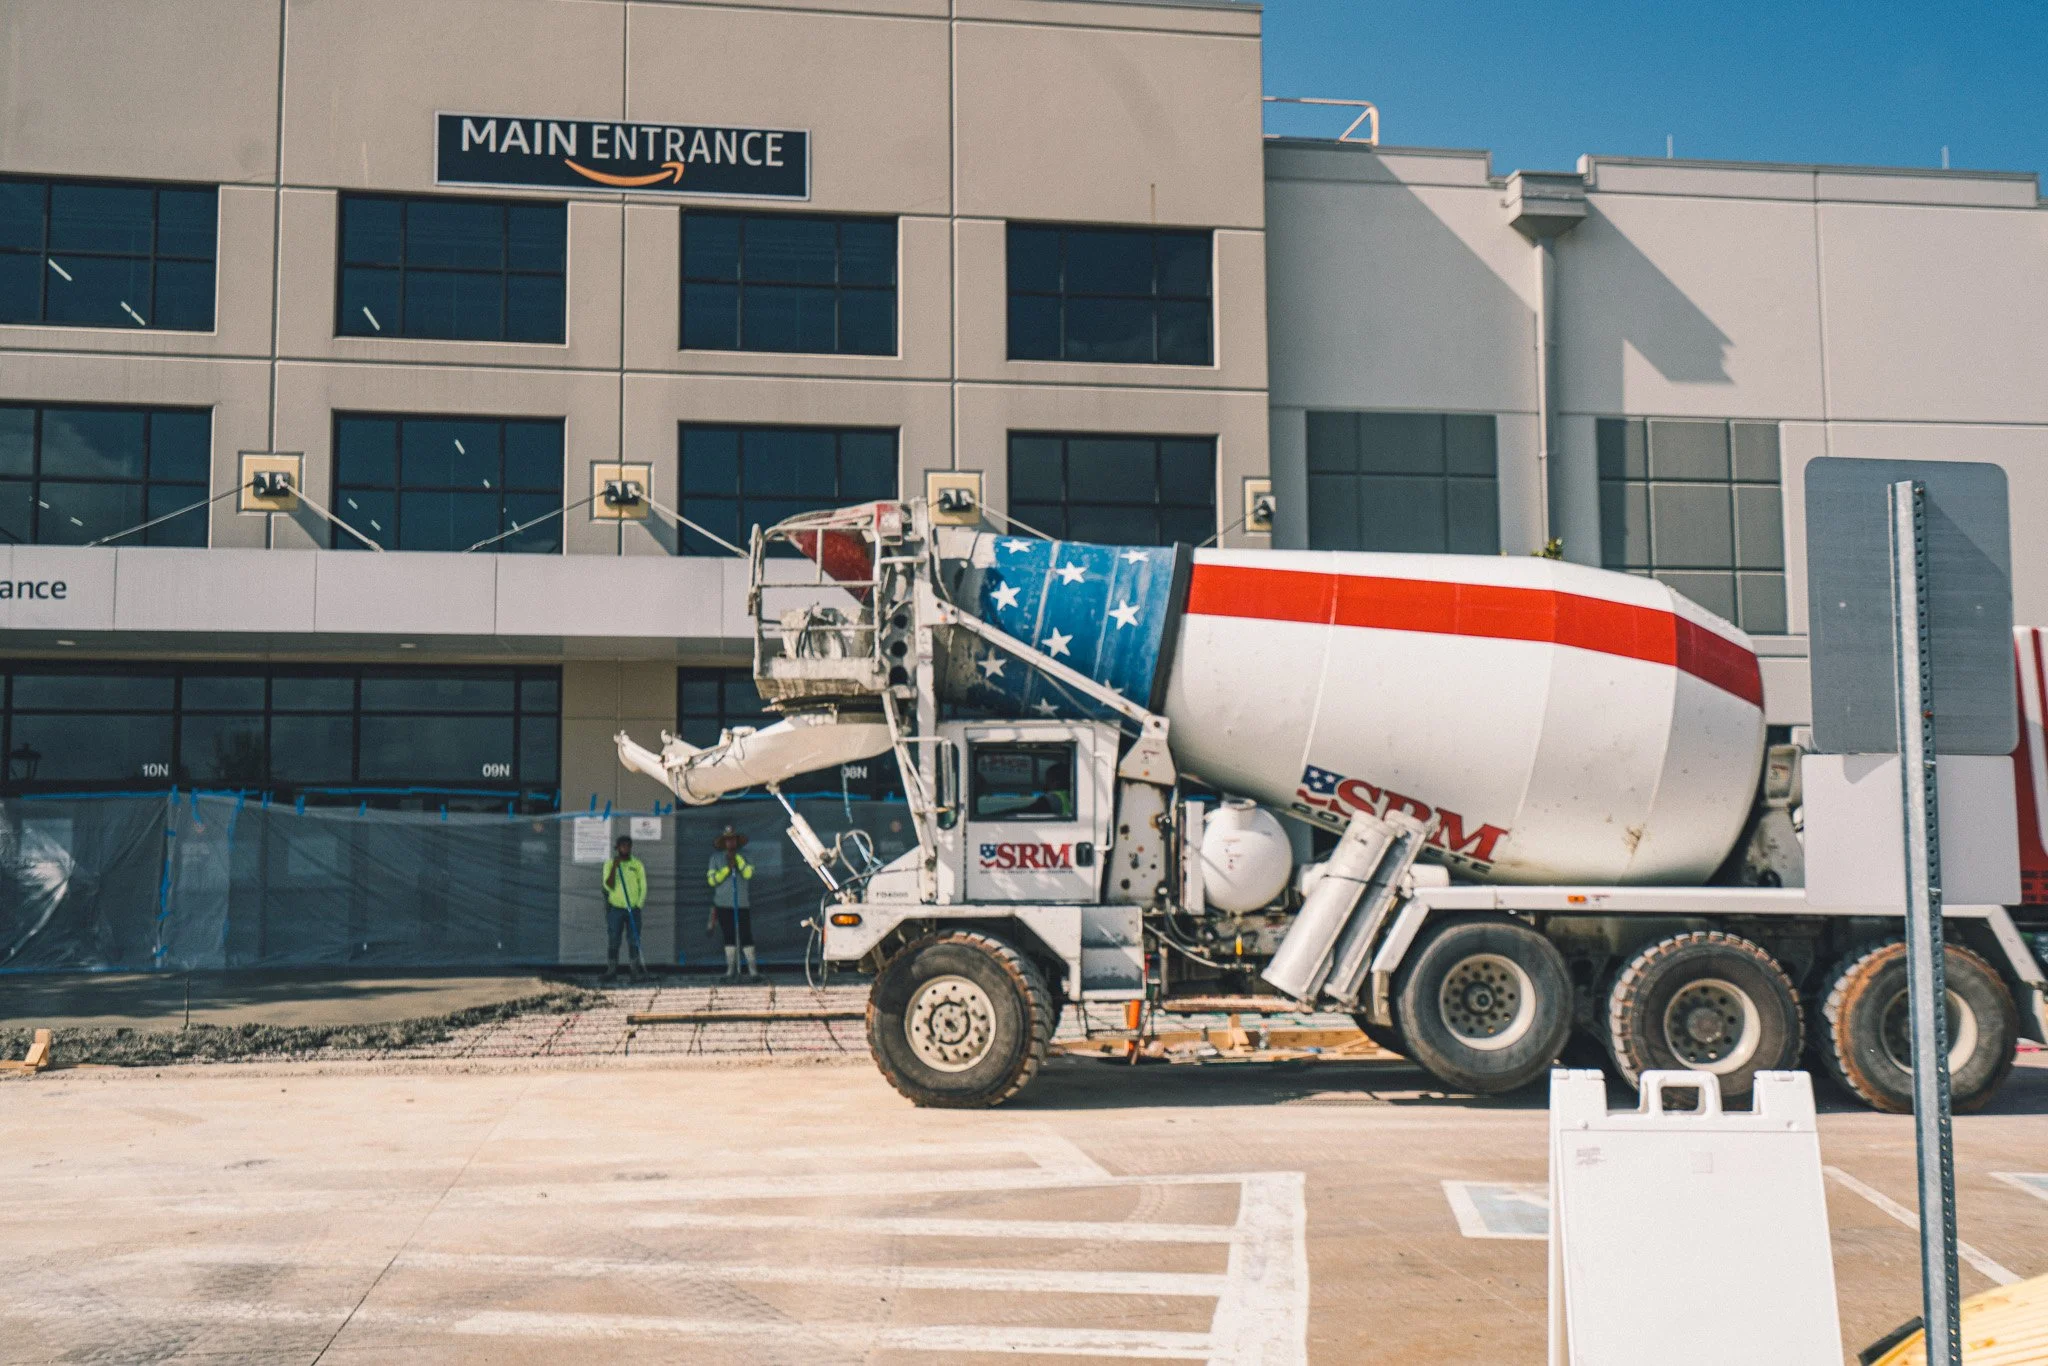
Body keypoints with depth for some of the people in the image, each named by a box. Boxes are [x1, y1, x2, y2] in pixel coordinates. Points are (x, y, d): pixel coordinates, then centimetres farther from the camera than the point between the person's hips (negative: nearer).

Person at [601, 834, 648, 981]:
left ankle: (637, 967, 1)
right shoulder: (610, 864, 3)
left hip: (633, 909, 1)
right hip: (615, 908, -1)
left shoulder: (637, 865, 6)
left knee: (634, 939, -2)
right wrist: (614, 867, -15)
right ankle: (611, 968, 3)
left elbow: (643, 887, 8)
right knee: (613, 940, -1)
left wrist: (638, 905, -2)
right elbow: (609, 886, -8)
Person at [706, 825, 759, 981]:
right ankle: (731, 969, 10)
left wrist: (737, 859, -12)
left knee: (746, 936, -5)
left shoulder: (743, 857, 8)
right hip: (723, 904, 1)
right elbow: (712, 879, -1)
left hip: (742, 904, 0)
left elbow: (748, 874, -9)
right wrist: (727, 868, -9)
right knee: (729, 937, 5)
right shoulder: (716, 858, 7)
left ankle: (753, 969, -2)